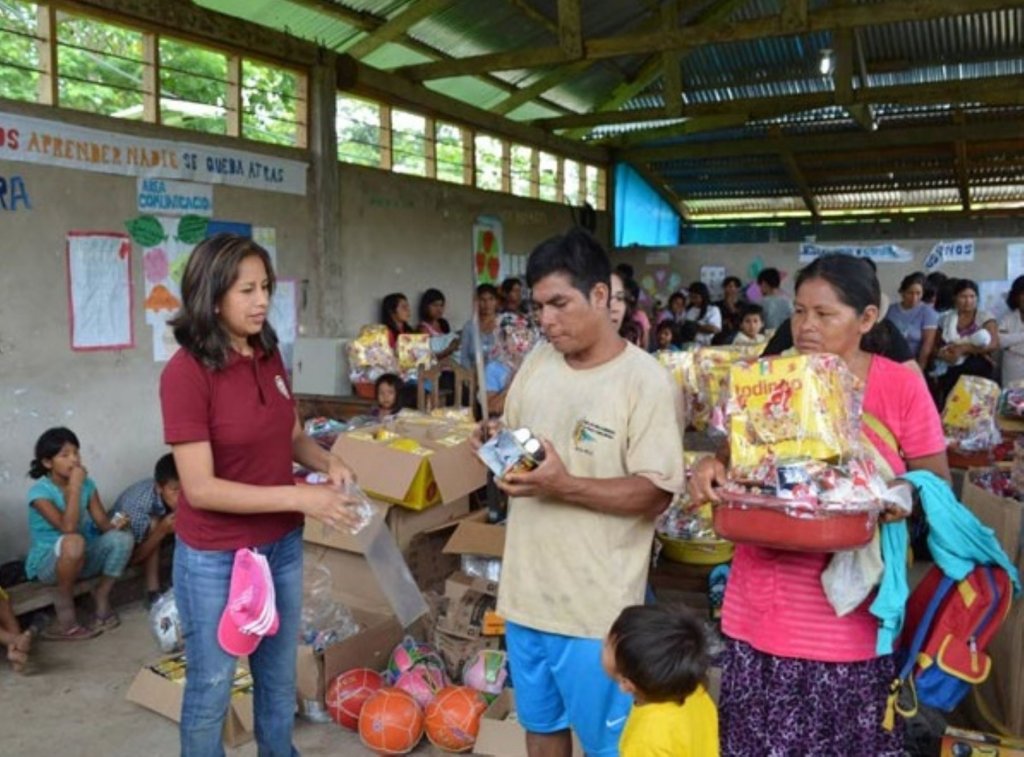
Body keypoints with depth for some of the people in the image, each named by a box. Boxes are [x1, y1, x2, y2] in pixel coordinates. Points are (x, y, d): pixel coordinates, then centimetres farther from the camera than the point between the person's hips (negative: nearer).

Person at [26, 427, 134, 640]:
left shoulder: (87, 484, -2)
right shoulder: (40, 491, -19)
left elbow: (102, 523, -4)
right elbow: (68, 528, -31)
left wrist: (115, 524, -27)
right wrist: (74, 487, -30)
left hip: (81, 559, 5)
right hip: (48, 562, -5)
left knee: (122, 538, -24)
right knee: (73, 542, -39)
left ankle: (102, 596, -4)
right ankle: (65, 609, -19)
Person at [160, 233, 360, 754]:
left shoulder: (269, 357, -1)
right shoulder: (186, 372, -20)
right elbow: (200, 488, -22)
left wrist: (328, 462, -9)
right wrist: (300, 497, -26)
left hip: (282, 545, 6)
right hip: (215, 558, -6)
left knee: (279, 677, 23)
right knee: (211, 688, 14)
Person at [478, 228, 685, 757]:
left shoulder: (645, 381, -16)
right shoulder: (538, 361, 4)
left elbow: (656, 493, -18)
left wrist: (565, 486, -29)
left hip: (597, 602, -6)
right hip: (526, 587, 6)